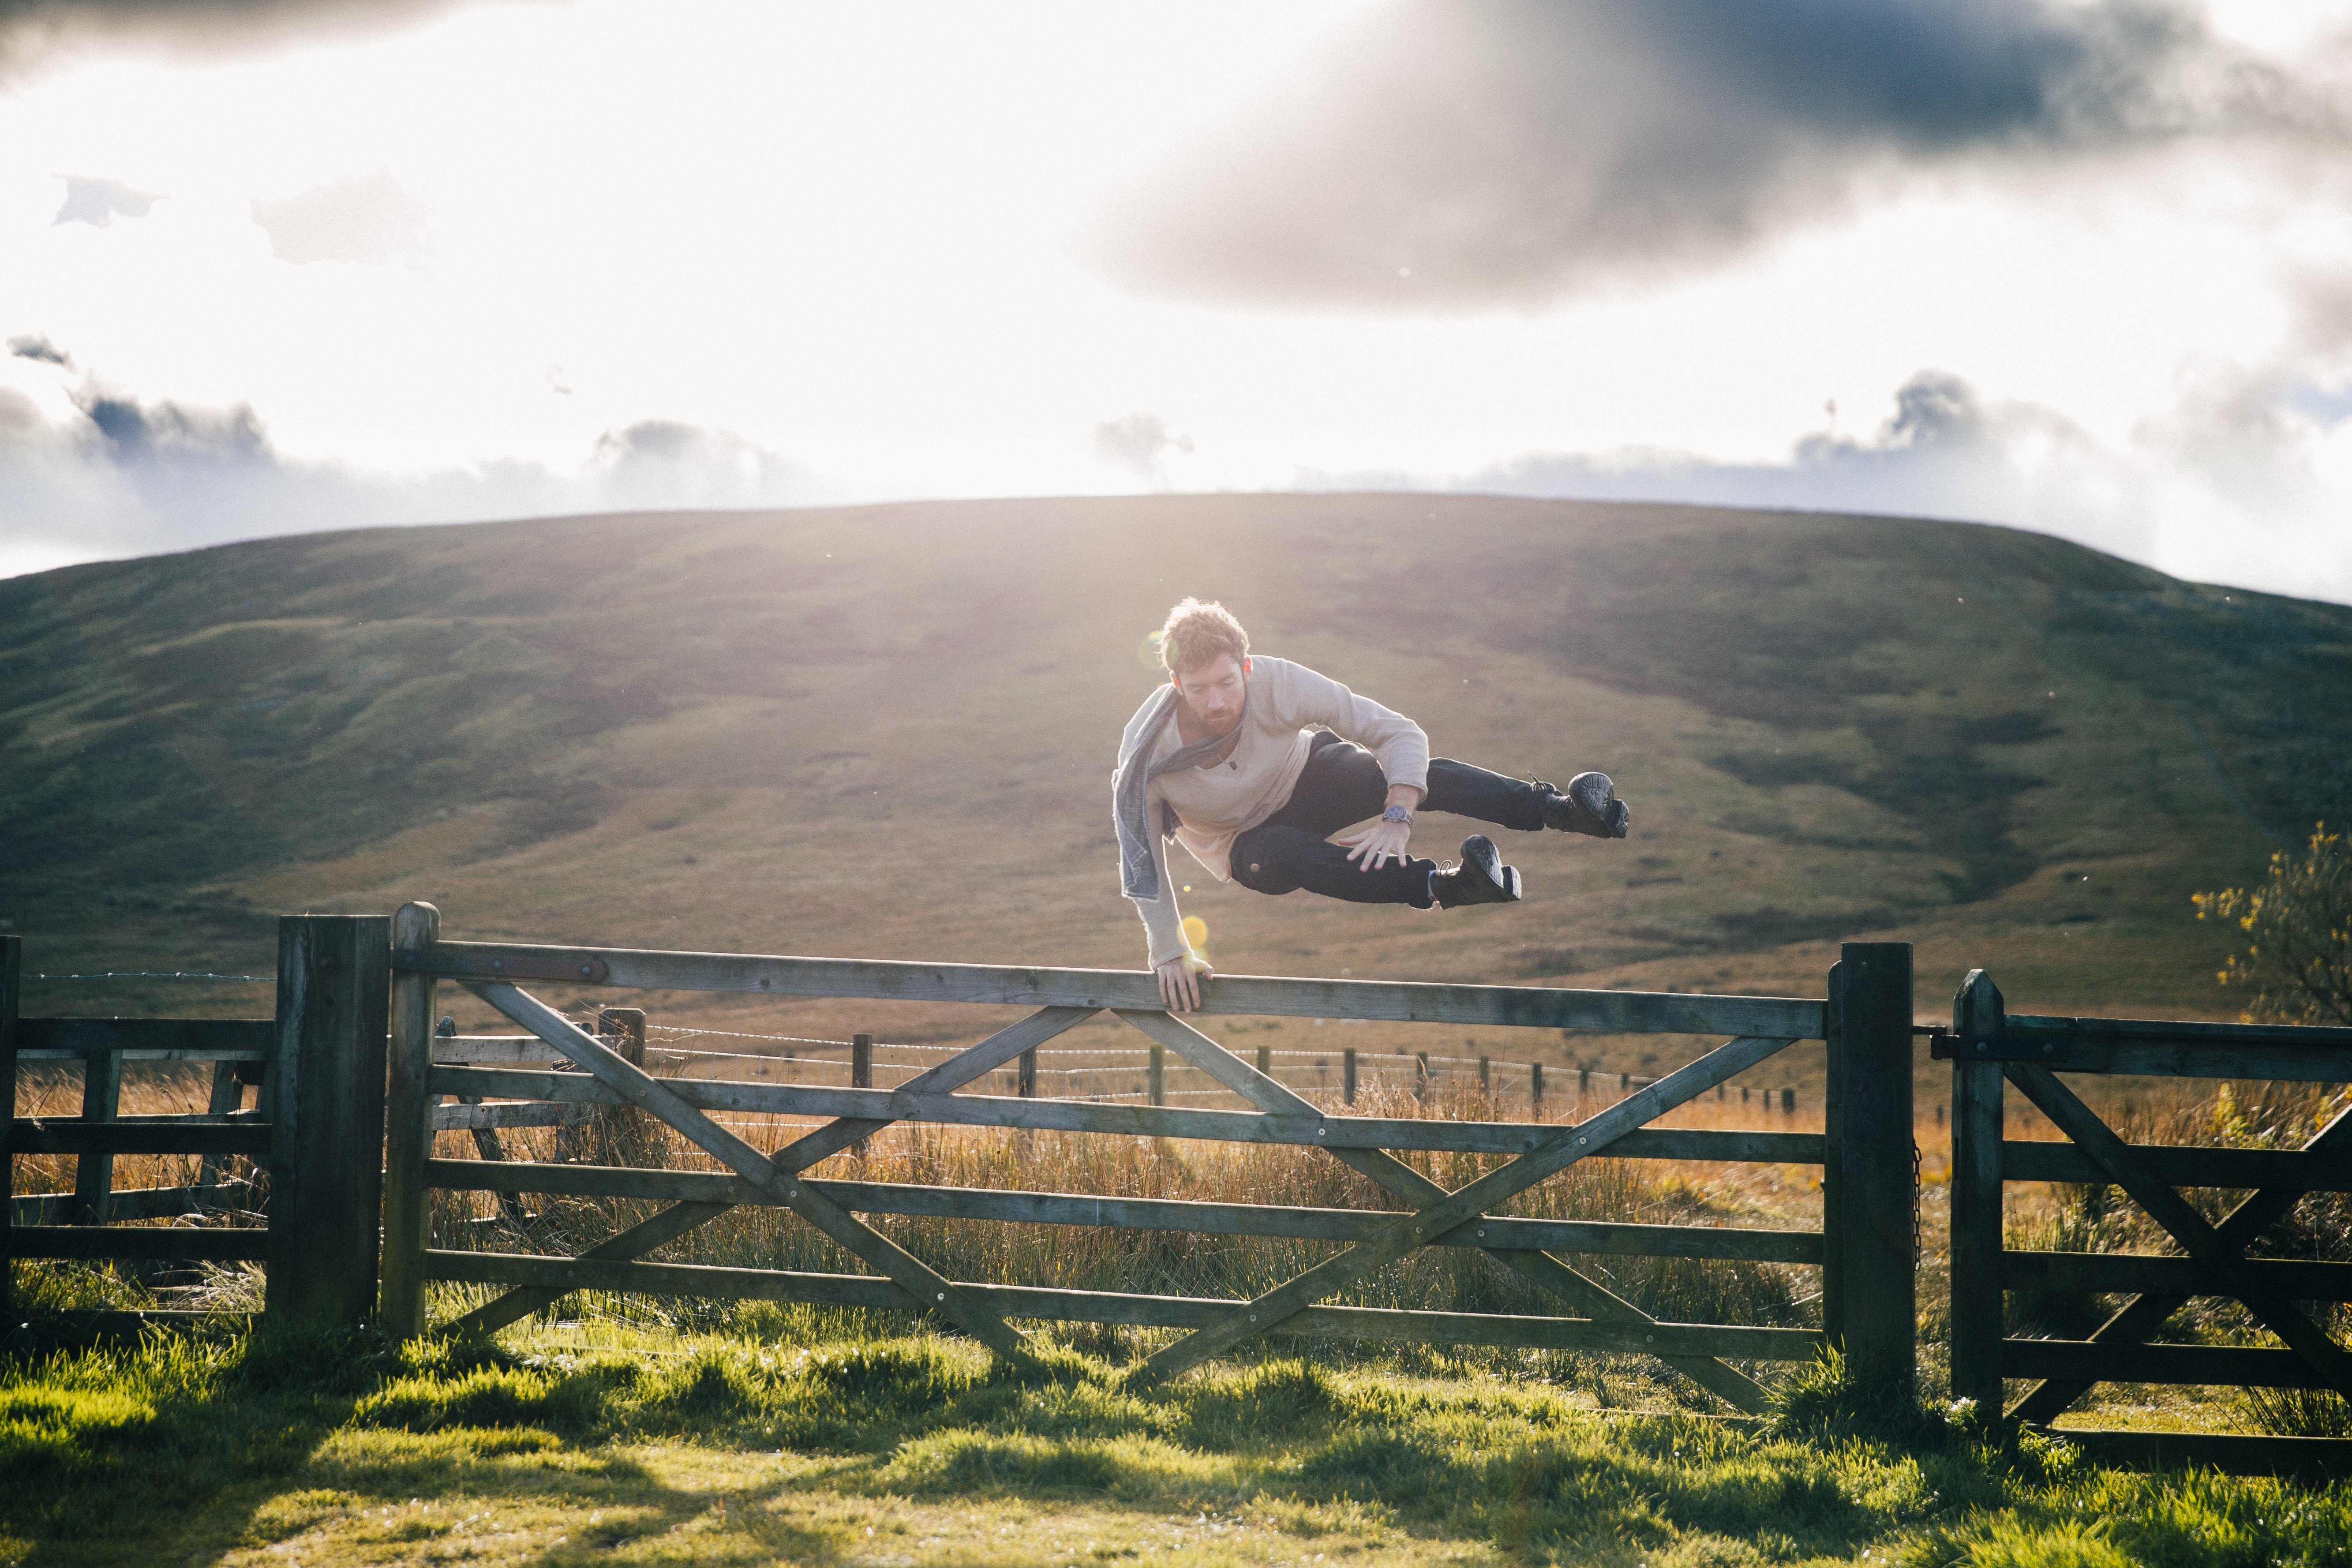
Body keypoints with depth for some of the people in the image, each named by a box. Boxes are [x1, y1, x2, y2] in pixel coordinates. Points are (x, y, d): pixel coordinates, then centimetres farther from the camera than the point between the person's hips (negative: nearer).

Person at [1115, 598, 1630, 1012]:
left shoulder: (1279, 683, -31)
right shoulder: (1147, 753, -31)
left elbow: (1401, 734, -29)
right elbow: (1141, 862, -17)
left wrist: (1397, 818, -43)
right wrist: (1170, 954, -17)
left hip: (1306, 776, 1)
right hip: (1248, 843, -1)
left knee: (1426, 775, -28)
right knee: (1282, 853, -39)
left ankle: (1558, 808, -38)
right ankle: (1443, 886, -50)